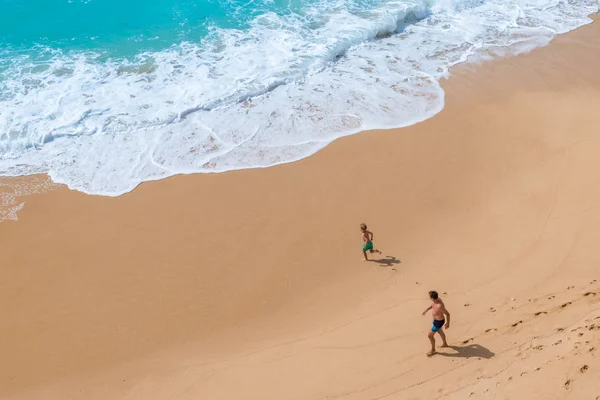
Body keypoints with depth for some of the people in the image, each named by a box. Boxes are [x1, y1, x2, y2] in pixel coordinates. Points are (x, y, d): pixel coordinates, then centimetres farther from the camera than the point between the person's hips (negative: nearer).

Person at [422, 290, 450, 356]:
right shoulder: (437, 298, -18)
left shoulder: (439, 306, -43)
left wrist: (448, 323, -15)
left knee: (430, 335, 6)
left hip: (438, 322, -9)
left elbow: (448, 314, -29)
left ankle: (433, 350, 31)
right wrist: (427, 309, 12)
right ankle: (445, 344, 59)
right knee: (440, 331, 33)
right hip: (437, 319, 9)